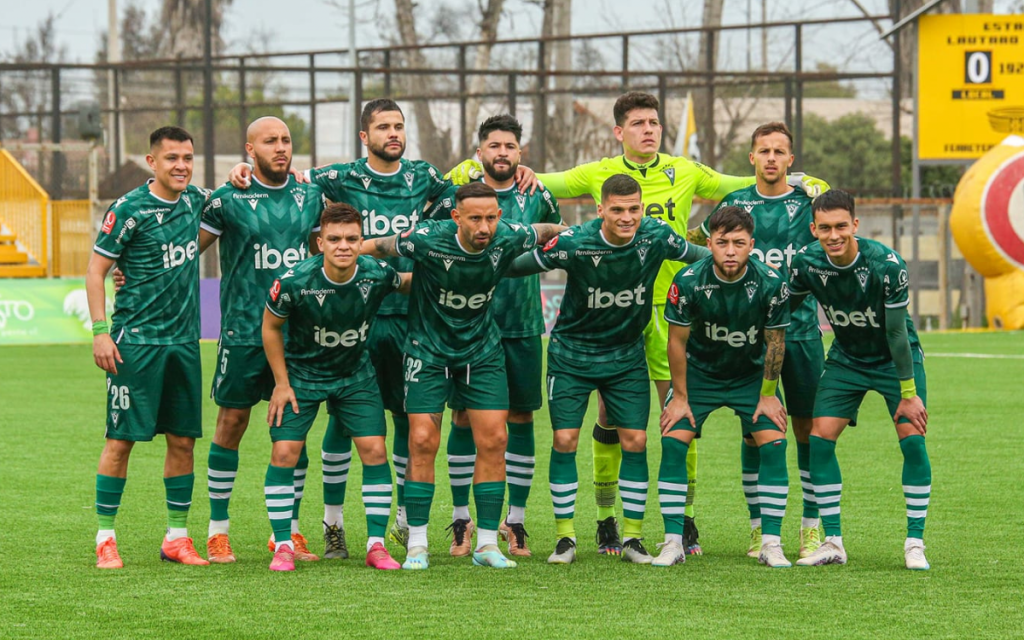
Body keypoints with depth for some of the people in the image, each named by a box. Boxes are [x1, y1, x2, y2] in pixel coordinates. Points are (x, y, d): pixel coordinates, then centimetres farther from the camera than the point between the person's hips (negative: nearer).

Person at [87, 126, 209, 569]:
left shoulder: (194, 201, 8)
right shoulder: (129, 210, -10)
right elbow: (96, 270, -7)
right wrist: (100, 331, -14)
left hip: (184, 340, 6)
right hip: (137, 340, -6)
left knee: (183, 439, 7)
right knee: (121, 440, -4)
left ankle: (177, 537, 15)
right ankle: (105, 539, 3)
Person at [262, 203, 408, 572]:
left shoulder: (377, 275, -21)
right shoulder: (295, 281, -27)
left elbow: (407, 284, 7)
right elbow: (270, 326, -9)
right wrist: (282, 384, -7)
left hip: (356, 374, 2)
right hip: (300, 372, -2)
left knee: (374, 450, -7)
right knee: (284, 453, -10)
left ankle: (376, 545, 5)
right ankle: (283, 547, 3)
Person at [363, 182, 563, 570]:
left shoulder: (508, 239, -17)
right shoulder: (427, 240, -24)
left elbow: (549, 232, 5)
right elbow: (374, 247, -8)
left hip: (482, 351, 3)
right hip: (428, 349, -3)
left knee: (493, 440, -3)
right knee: (422, 442, -8)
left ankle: (487, 544, 6)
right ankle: (417, 545, 3)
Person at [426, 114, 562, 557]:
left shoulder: (538, 198, 6)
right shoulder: (455, 196, 0)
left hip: (523, 326, 2)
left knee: (521, 418, 4)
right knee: (464, 417, 0)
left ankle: (516, 520, 12)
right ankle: (461, 519, 9)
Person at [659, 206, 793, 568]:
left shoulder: (771, 284, -23)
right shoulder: (689, 282, -24)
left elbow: (775, 342, -9)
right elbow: (677, 340, -12)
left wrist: (768, 395, -6)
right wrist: (680, 397, -8)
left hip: (752, 374, 0)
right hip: (699, 371, 0)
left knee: (773, 443, -14)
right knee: (673, 441, -14)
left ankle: (771, 543, -5)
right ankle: (673, 542, -6)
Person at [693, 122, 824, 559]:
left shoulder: (809, 202, 4)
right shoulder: (734, 204, 6)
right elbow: (696, 243, 18)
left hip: (801, 328, 0)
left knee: (808, 426, 1)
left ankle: (811, 527, 9)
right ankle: (758, 528, 11)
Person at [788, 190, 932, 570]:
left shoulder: (886, 264, -28)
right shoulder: (806, 264, -17)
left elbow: (896, 331, -22)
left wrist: (909, 394, -19)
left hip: (896, 358, -3)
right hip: (846, 358, 3)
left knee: (912, 438, -16)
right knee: (820, 438, -10)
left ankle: (915, 544, -6)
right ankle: (833, 543, 0)